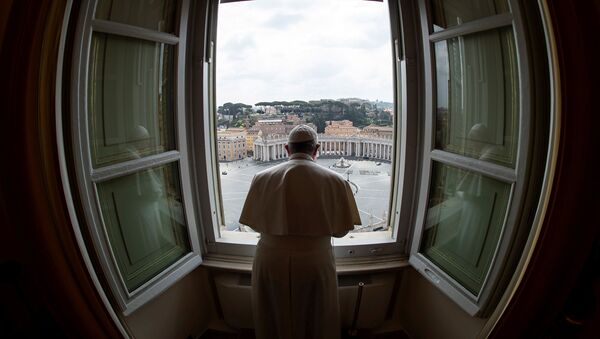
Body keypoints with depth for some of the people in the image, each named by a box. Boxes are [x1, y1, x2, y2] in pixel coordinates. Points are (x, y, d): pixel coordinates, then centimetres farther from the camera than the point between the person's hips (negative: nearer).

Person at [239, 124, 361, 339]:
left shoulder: (262, 178, -10)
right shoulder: (334, 181, -13)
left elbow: (254, 224, 0)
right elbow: (342, 229, -5)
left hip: (271, 261, 1)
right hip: (315, 263, -1)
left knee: (275, 319, 27)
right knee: (316, 321, 25)